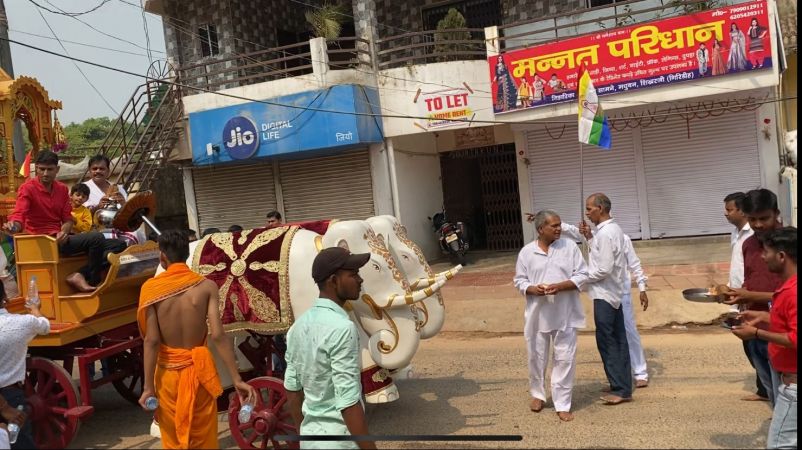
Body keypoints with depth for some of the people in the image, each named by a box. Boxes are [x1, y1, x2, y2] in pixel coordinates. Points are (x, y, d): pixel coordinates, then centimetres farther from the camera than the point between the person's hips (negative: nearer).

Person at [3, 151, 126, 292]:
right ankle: (93, 282, -11)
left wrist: (64, 232, -15)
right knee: (96, 237, -28)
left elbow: (68, 219, 8)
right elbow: (18, 216, -19)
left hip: (60, 238, 7)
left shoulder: (62, 189, 11)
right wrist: (13, 226, -43)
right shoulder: (27, 188, -7)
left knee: (119, 245, -2)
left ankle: (80, 275, -16)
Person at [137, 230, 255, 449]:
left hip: (167, 372, 0)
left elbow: (151, 341, -13)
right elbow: (218, 335, -16)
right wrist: (237, 380, -14)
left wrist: (148, 386, -7)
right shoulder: (206, 286, -9)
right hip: (198, 370, 0)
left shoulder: (150, 288, -9)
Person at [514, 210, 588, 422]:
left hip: (564, 314, -1)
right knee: (536, 357, 13)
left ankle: (562, 404, 14)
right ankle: (537, 394, 36)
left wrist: (560, 286, -19)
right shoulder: (527, 251, -1)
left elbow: (582, 276, -4)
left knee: (565, 358, 2)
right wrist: (533, 289, -18)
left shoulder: (570, 247, -3)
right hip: (538, 313, 1)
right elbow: (519, 281, 3)